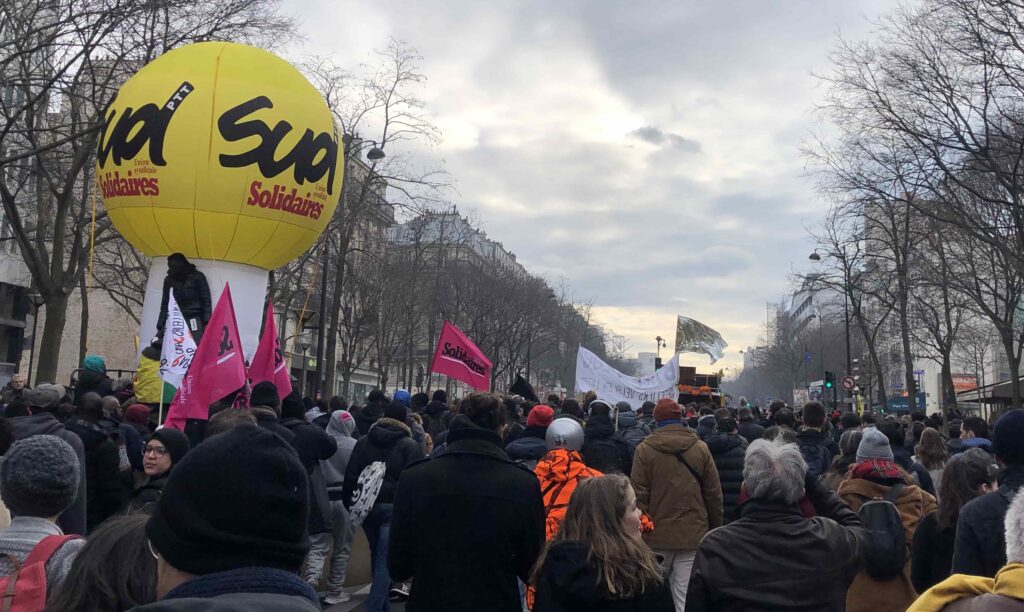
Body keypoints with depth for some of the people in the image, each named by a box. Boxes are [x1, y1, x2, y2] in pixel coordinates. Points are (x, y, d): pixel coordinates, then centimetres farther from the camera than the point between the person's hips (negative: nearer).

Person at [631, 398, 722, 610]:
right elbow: (714, 495, 5)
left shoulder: (645, 449, -5)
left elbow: (639, 496, -6)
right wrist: (715, 530, 15)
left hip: (656, 534, -1)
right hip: (693, 534, 1)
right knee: (686, 599, 3)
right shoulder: (701, 448, 1)